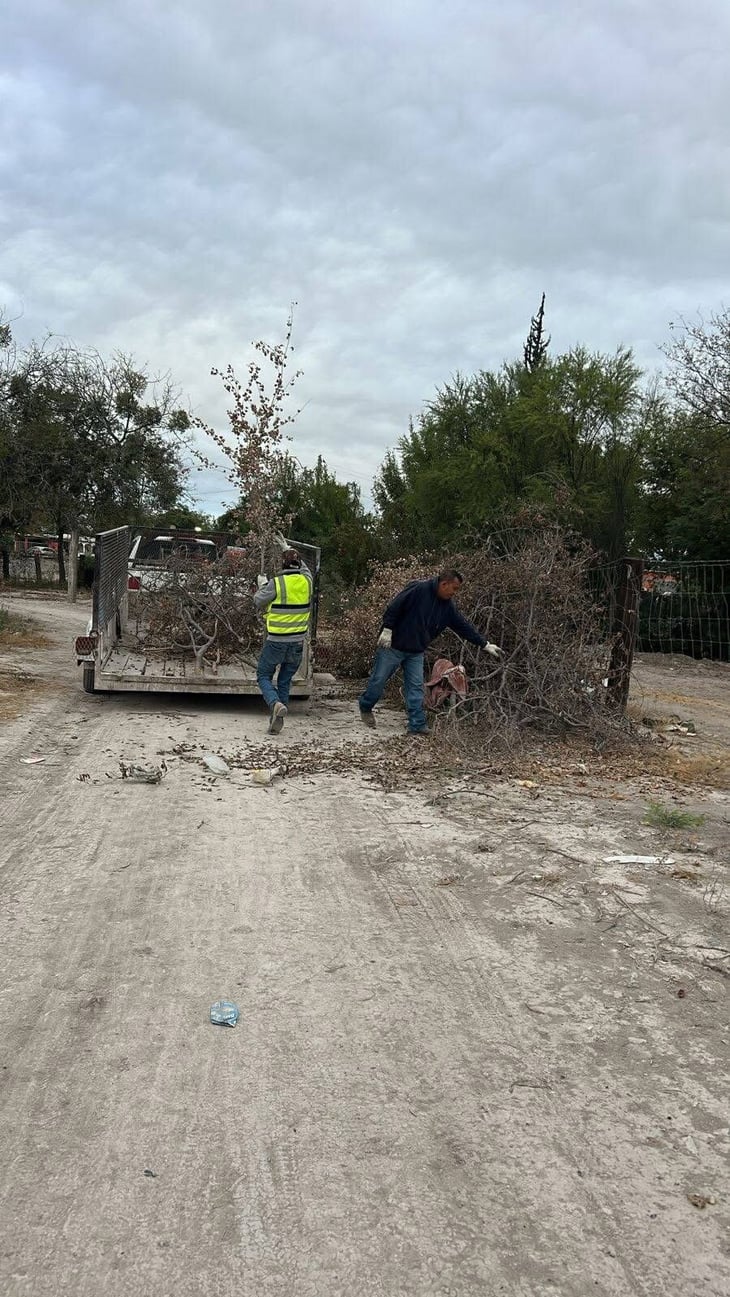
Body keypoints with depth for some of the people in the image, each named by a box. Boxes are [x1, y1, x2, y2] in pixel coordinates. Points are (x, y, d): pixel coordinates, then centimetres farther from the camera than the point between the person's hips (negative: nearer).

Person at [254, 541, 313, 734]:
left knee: (264, 676, 9)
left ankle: (276, 704, -18)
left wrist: (262, 586, 19)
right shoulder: (306, 581, -1)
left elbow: (259, 602, 0)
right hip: (298, 642, 4)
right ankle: (276, 721, 13)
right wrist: (288, 549, 33)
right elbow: (304, 568, 24)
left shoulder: (276, 583, -14)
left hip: (276, 641, -4)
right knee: (285, 681, 14)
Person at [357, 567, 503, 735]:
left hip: (416, 652, 6)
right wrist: (387, 629, -22)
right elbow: (394, 607, -20)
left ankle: (418, 725, 4)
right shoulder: (417, 589, -18)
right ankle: (365, 708, 29)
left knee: (416, 687, 2)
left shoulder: (447, 606, 5)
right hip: (393, 646, -6)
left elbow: (464, 626, 8)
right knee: (378, 680, 6)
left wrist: (485, 644, 6)